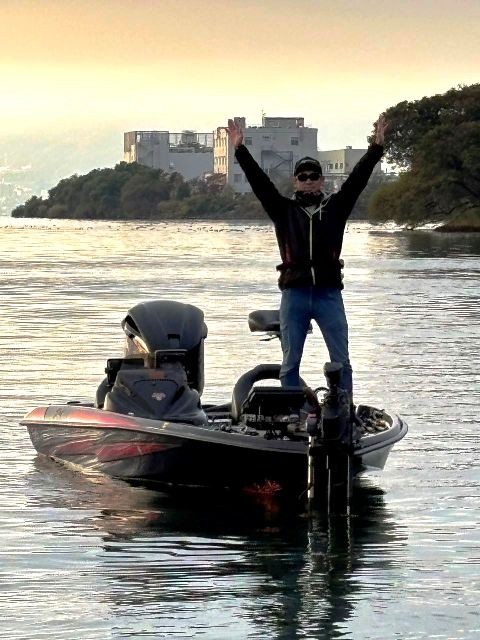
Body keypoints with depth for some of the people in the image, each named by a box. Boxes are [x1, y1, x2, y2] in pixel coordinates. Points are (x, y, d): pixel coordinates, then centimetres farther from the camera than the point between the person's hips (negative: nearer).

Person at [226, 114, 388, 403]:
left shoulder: (335, 207, 9)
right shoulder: (284, 210, 9)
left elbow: (358, 179, 3)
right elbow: (259, 181, 3)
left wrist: (376, 147, -6)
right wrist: (240, 150, -4)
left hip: (329, 293, 0)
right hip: (294, 294, 0)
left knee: (341, 361, 1)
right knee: (290, 362, 5)